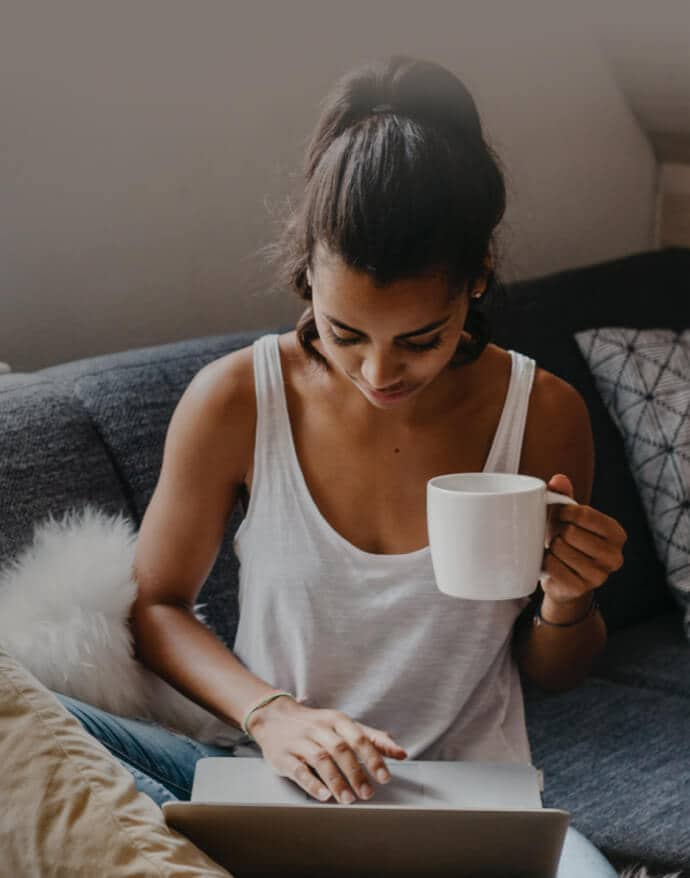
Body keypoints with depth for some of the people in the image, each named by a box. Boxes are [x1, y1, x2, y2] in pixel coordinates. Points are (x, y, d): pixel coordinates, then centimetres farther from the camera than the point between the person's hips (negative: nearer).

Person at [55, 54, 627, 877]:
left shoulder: (544, 415, -6)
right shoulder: (234, 400, -8)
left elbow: (553, 673, 8)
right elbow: (156, 603, 4)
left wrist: (567, 602, -16)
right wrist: (268, 714, -15)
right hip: (275, 781, 1)